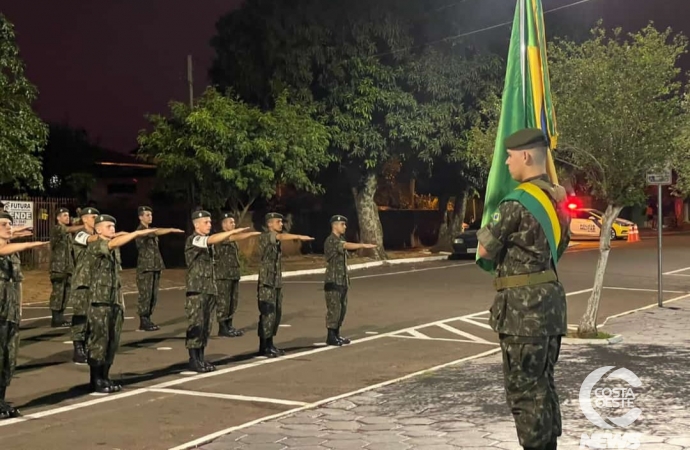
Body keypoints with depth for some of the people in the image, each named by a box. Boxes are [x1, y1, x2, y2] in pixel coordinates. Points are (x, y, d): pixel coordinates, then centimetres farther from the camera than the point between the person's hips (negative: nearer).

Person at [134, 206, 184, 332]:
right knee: (145, 295, -7)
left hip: (155, 267, 8)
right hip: (145, 267, -8)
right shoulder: (140, 230, -9)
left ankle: (147, 320, 13)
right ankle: (143, 322, -1)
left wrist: (159, 265, 15)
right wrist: (171, 230, -39)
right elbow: (156, 232, -28)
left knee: (153, 296, 7)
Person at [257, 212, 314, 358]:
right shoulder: (265, 236, -10)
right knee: (267, 314, -9)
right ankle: (263, 347, -4)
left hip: (277, 282, 9)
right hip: (266, 282, -9)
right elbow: (282, 236, -28)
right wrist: (300, 237, -38)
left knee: (276, 314, 8)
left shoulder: (275, 240, 19)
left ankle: (269, 345, 16)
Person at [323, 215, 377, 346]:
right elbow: (347, 245, -33)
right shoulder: (331, 240, -13)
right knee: (333, 309, -7)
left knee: (342, 308, 10)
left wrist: (346, 279, 17)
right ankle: (330, 337, -1)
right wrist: (364, 245, -45)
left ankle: (336, 335, 17)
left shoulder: (341, 239, 17)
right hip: (333, 281, -9)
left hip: (342, 280, 9)